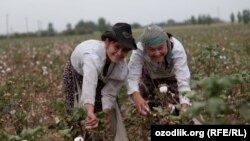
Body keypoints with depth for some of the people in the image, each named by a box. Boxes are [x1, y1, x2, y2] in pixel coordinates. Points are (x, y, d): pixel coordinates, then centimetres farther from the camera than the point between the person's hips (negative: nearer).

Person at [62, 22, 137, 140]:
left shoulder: (122, 69, -29)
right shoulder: (92, 55, -47)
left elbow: (109, 93, -20)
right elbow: (89, 83, -65)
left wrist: (107, 112, -40)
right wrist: (90, 112, -80)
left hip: (101, 77, 4)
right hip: (77, 73, -4)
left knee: (112, 110, 3)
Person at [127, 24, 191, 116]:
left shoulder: (176, 49, -39)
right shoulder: (139, 50, -37)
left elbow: (183, 80, -46)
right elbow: (132, 77, -42)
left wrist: (184, 107, -61)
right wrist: (137, 97, -63)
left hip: (173, 76, -1)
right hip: (149, 76, 1)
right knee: (146, 111, -4)